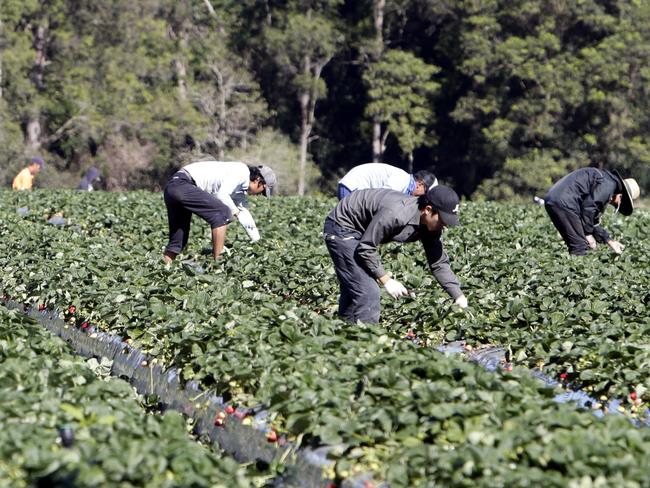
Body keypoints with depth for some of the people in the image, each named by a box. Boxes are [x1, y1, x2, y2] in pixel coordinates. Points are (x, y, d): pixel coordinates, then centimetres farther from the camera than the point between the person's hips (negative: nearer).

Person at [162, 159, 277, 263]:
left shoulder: (240, 186, 24)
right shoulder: (243, 172, -5)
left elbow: (244, 213, 33)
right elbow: (221, 195, -15)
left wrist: (258, 242, 34)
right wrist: (235, 211, 1)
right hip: (183, 184, -10)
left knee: (178, 238, 13)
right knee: (222, 212, -12)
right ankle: (218, 261, -12)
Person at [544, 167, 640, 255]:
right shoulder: (609, 184, -6)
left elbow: (594, 221, 30)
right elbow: (588, 206, -17)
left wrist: (609, 241, 27)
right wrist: (588, 234, -8)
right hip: (565, 203, -10)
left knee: (575, 247, 15)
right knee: (580, 247, -7)